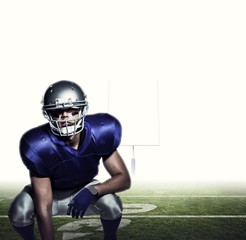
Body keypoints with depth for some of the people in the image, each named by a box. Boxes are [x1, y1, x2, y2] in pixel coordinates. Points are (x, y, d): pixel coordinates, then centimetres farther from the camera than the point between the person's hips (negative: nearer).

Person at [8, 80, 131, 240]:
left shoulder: (100, 132, -27)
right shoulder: (39, 146, -33)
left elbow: (124, 179, -20)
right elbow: (43, 209, -28)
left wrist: (92, 190, -36)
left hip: (84, 190, 1)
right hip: (51, 193, 0)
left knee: (113, 204, -27)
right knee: (19, 213, -28)